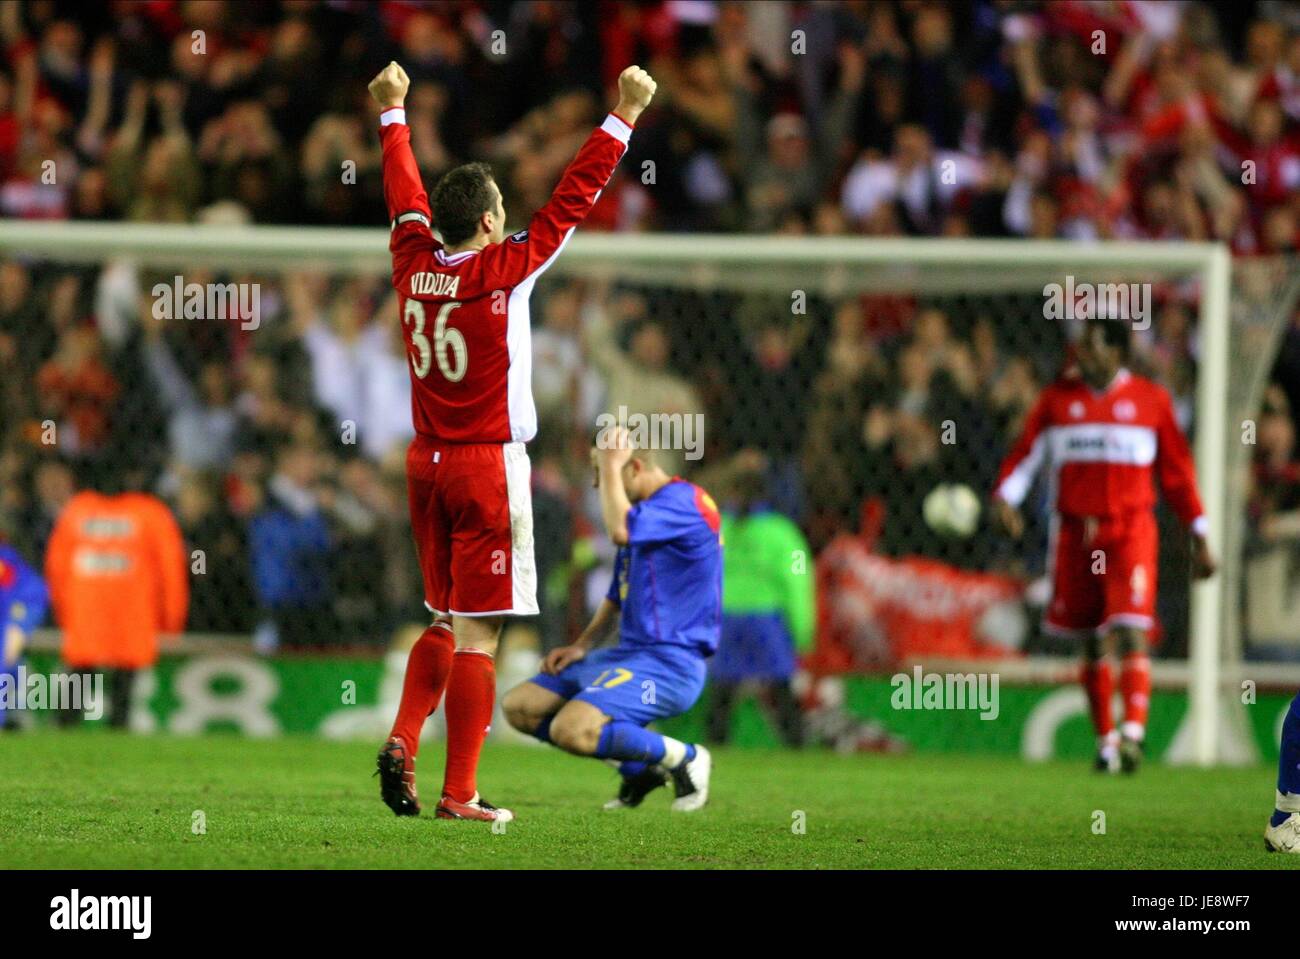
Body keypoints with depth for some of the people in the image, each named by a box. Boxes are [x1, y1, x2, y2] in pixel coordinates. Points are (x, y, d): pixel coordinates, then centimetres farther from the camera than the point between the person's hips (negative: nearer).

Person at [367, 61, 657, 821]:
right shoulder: (503, 270, -12)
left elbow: (406, 194, 19)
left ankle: (403, 741, -2)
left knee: (446, 619, 18)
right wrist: (623, 119, -4)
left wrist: (393, 116, 34)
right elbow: (573, 200, -10)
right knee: (478, 631, -4)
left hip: (426, 465, 6)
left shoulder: (414, 263, 2)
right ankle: (459, 794, -6)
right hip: (488, 466, -6)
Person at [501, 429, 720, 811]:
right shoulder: (646, 512, 17)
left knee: (570, 730, -27)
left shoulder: (683, 500, -14)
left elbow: (620, 531, -32)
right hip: (629, 652, 10)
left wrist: (610, 467, -19)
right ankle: (638, 765, 8)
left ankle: (683, 758, -6)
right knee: (520, 707, 5)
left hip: (669, 661, -10)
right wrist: (582, 646, 15)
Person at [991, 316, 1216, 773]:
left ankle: (1133, 732, -27)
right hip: (1075, 533, 3)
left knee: (1131, 633, -17)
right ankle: (1105, 741, 19)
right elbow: (1026, 454, 7)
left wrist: (1199, 538, 10)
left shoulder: (1150, 400, 5)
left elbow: (1177, 471, 11)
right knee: (1093, 645, 8)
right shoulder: (1058, 398, 9)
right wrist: (1005, 497, -13)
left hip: (1131, 533, -3)